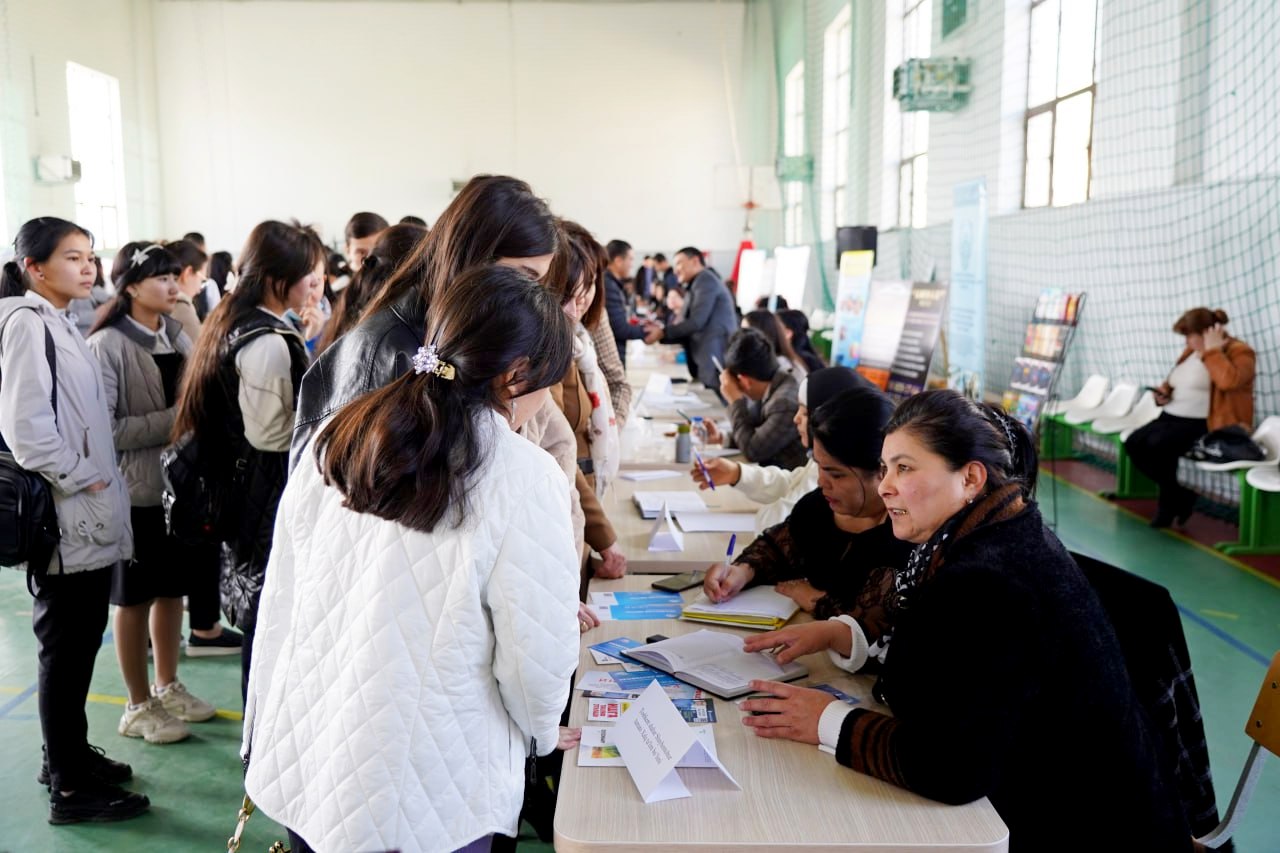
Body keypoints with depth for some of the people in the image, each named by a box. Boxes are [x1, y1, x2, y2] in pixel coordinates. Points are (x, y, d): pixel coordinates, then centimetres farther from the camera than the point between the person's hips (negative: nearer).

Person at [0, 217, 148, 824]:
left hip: (88, 518, 9)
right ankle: (69, 787, 10)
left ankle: (69, 751, 31)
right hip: (65, 520, -9)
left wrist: (98, 481, 13)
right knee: (65, 646, 0)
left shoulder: (58, 322, 15)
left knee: (81, 639, 17)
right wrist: (79, 478, -14)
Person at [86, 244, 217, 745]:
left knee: (173, 589, 16)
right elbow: (103, 428, -20)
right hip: (135, 489, -6)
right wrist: (172, 420, -20)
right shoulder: (108, 344, -14)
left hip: (180, 480, 6)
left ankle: (167, 687, 32)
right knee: (135, 598, 8)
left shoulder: (177, 335, 6)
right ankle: (138, 706, 22)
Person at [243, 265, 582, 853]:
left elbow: (279, 601, 3)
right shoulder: (524, 481, -20)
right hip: (422, 795, -5)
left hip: (299, 762, 5)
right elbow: (535, 656, -15)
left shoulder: (337, 437, -4)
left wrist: (264, 731, 15)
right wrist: (543, 733, 6)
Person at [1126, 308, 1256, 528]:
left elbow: (1228, 381, -29)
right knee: (1133, 443, -15)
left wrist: (1213, 350, -18)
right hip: (1172, 417, 9)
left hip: (1204, 424, -9)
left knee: (1157, 444, -31)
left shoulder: (1239, 352, -7)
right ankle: (1177, 494, 1)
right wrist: (1164, 390, 10)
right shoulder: (1192, 351, 17)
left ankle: (1172, 500, -6)